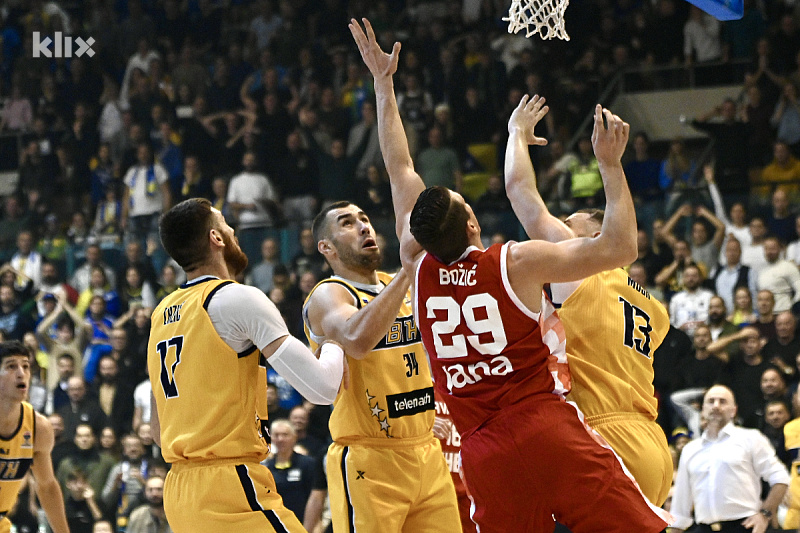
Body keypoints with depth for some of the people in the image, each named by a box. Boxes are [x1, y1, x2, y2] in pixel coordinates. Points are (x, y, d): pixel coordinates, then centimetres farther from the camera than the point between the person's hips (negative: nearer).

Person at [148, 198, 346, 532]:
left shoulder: (161, 315, 16)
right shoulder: (238, 299, -9)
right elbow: (322, 387, -15)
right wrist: (336, 341, 5)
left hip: (178, 493, 9)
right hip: (230, 487, -9)